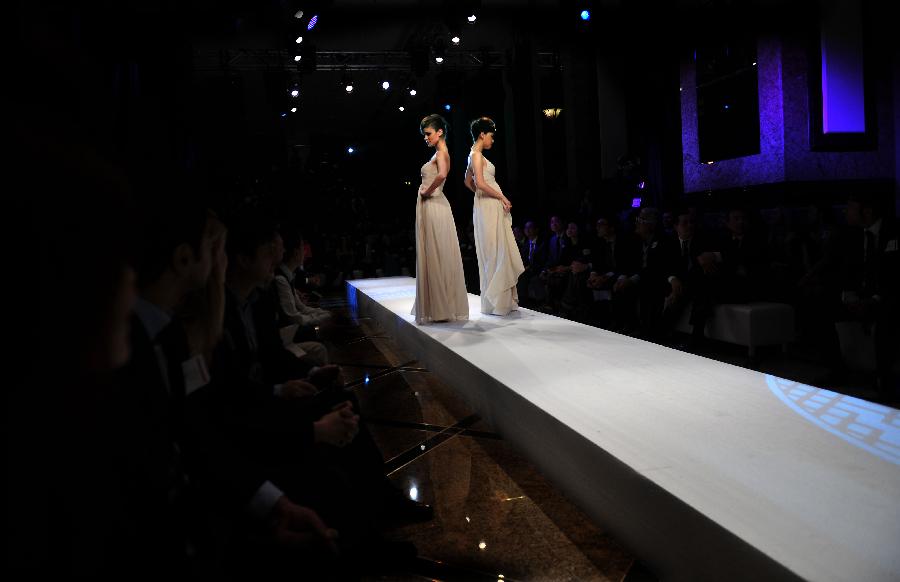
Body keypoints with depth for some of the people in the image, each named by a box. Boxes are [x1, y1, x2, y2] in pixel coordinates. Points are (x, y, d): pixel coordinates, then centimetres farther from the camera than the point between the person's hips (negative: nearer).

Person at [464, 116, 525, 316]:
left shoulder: (476, 155, 19)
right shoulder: (476, 155, -11)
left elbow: (468, 182, 29)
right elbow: (480, 183, -22)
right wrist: (501, 196, -14)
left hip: (493, 209, 10)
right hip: (488, 208, -10)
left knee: (502, 252, 11)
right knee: (494, 253, -7)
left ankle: (504, 298, 15)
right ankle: (494, 302, -2)